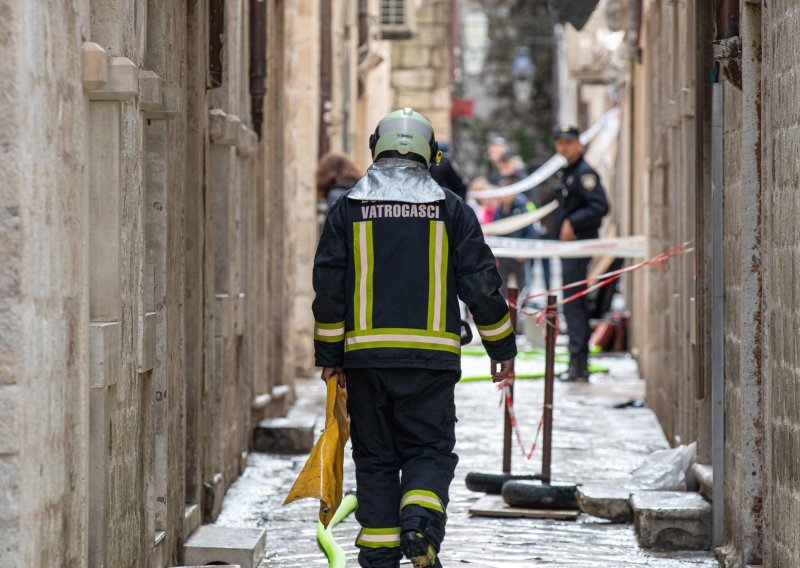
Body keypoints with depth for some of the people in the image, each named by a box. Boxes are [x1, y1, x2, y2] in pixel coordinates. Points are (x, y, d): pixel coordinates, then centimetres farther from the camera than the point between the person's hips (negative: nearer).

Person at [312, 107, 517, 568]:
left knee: (375, 458, 9)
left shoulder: (349, 209, 5)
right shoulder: (451, 208, 3)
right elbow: (481, 282, 2)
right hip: (431, 356, -1)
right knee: (429, 449, 7)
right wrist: (502, 346, 11)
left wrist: (330, 353, 10)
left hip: (366, 354, 1)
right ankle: (420, 524, -19)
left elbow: (329, 287, 3)